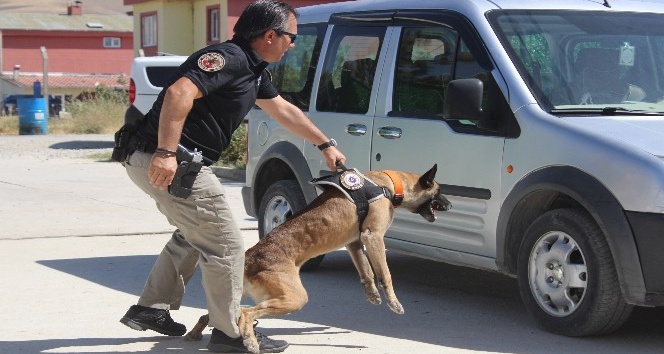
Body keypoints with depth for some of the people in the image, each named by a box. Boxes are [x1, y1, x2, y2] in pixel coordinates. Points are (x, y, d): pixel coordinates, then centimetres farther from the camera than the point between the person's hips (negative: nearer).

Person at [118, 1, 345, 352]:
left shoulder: (253, 70, 15)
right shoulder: (228, 58, -17)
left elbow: (284, 110, 29)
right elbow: (179, 92, -30)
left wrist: (325, 145, 36)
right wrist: (166, 152, -35)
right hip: (165, 163, -11)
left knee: (192, 235, 28)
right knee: (226, 246, -3)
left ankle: (150, 308, 36)